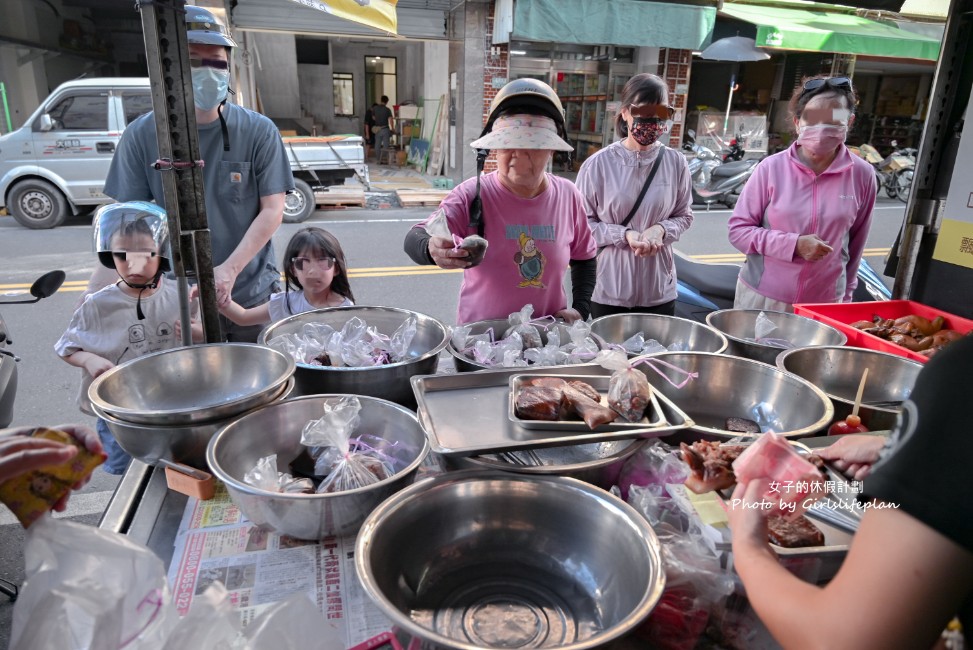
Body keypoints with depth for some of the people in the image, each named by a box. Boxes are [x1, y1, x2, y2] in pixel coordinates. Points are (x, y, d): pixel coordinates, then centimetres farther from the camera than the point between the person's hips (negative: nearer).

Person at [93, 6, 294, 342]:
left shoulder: (258, 132, -5)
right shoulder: (141, 136, -2)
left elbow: (272, 210, -7)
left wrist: (229, 270, -19)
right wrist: (95, 296, -15)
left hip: (253, 295, 0)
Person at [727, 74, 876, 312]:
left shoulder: (862, 174, -2)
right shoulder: (772, 167, -9)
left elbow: (855, 242, 9)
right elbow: (738, 229, -7)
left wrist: (846, 293, 14)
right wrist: (794, 245, -19)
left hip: (825, 304, 1)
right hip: (761, 298, -1)